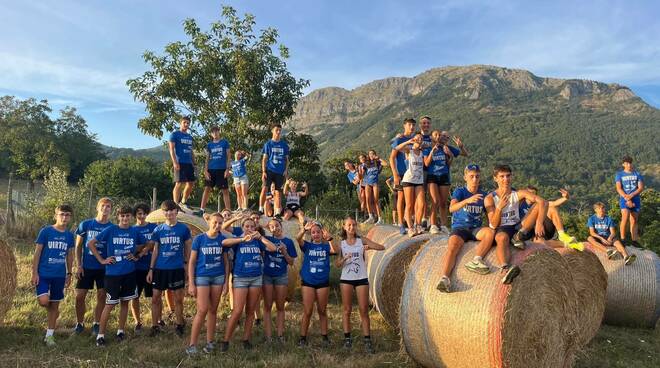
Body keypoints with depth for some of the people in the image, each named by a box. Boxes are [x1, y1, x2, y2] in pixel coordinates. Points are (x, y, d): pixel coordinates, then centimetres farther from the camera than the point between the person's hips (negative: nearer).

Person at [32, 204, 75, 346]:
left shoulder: (69, 235, 4)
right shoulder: (45, 231, -8)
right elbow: (37, 253, -6)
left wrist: (69, 274, 11)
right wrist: (34, 273, -10)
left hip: (59, 275, 4)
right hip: (43, 273, -3)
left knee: (55, 304, 8)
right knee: (44, 301, -19)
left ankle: (50, 335, 19)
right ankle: (53, 312, 17)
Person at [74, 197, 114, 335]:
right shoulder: (85, 225, 0)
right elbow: (78, 246, 5)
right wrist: (78, 265, -2)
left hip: (104, 268, 0)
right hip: (86, 267, 0)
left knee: (101, 296, 4)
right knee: (80, 296, 3)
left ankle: (96, 324, 19)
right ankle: (79, 324, 22)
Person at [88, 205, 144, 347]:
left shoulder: (135, 232, 2)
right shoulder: (110, 230, -6)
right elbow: (91, 243, -4)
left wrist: (136, 256, 4)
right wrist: (102, 260, -6)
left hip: (129, 272, 3)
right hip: (113, 273, -3)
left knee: (125, 302, 11)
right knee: (110, 304, -2)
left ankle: (121, 330, 24)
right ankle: (101, 334, 8)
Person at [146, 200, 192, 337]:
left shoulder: (184, 229, -1)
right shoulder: (158, 229, 4)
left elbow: (188, 248, 5)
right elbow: (155, 250, 7)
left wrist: (186, 263, 2)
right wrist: (151, 269, 3)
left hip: (177, 269, -1)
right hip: (160, 268, 2)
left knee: (178, 298, 6)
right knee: (155, 298, 4)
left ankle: (179, 325, 19)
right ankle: (155, 326, 17)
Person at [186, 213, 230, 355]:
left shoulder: (223, 240, 1)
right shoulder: (199, 239, -5)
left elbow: (226, 262, 7)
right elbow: (192, 262, -3)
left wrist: (226, 282, 3)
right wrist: (191, 283, -8)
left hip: (218, 277, 3)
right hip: (201, 277, -3)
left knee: (213, 310, 8)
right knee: (202, 310, -10)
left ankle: (210, 342, 19)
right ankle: (192, 344, 0)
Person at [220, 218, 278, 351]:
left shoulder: (258, 241, 7)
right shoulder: (238, 240, -1)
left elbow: (273, 248, -5)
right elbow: (224, 242, -21)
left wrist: (260, 237, -15)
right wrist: (243, 239, -29)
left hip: (257, 278, 3)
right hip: (240, 278, -3)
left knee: (250, 311, 7)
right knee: (237, 311, -8)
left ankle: (246, 339, 17)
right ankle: (225, 340, 3)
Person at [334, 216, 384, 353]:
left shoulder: (362, 241, 0)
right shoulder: (341, 244, 3)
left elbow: (382, 247, -6)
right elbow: (337, 264, 0)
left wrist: (369, 247, -25)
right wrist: (345, 258, -20)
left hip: (361, 279, -1)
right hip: (346, 279, 1)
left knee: (364, 310, 0)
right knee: (347, 310, 5)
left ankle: (367, 340, 5)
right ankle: (347, 338, 14)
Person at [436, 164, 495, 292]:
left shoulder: (483, 195, 12)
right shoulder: (460, 191, 1)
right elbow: (451, 208, -20)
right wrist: (467, 200, -36)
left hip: (476, 228, 3)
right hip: (460, 227, -3)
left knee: (490, 233, -29)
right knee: (452, 246, -32)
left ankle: (475, 261, -40)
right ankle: (444, 278, -49)